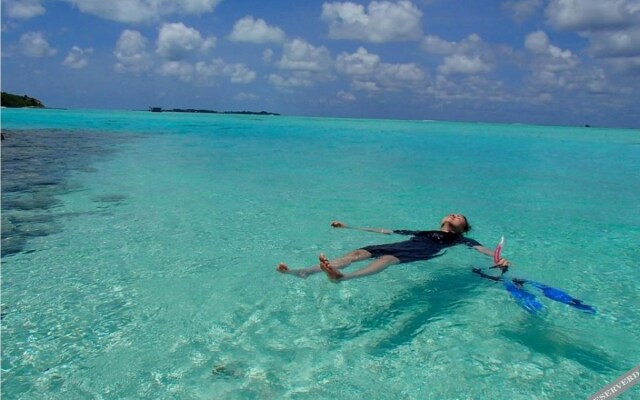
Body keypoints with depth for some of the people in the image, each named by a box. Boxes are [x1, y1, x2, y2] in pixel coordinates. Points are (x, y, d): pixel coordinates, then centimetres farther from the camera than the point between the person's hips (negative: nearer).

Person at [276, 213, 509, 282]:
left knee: (387, 259, -37)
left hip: (420, 254, -4)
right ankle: (304, 272, -37)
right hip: (403, 246, 4)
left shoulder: (459, 240, 29)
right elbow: (386, 231, 34)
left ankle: (342, 277, -63)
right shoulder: (425, 232, 37)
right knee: (359, 253, -21)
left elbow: (480, 249, 8)